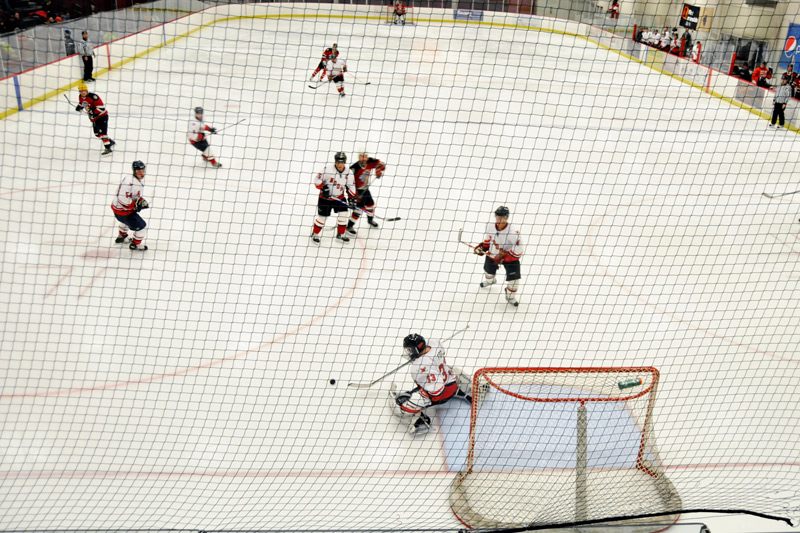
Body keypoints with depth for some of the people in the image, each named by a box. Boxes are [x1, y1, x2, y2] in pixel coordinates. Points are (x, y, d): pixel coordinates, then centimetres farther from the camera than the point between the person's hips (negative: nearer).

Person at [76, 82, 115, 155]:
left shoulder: (93, 96, -24)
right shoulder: (81, 97, 1)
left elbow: (101, 107, -28)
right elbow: (81, 103, 23)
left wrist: (93, 111, -33)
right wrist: (79, 107, 1)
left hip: (102, 115, -9)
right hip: (94, 118, 9)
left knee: (102, 132, -16)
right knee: (97, 134, 10)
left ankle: (108, 148, -14)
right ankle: (110, 142, 27)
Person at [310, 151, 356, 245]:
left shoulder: (348, 173, -5)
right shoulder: (328, 170, -20)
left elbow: (351, 186, 5)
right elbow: (317, 179, -13)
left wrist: (351, 198, -1)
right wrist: (323, 188, -24)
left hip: (340, 197, 4)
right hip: (325, 198, -4)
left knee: (343, 215, -3)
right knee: (322, 216, 0)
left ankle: (340, 234, 17)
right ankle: (315, 234, 22)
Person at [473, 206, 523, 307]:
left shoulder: (513, 231, -34)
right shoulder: (490, 226, -19)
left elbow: (518, 250, -29)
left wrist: (503, 257, -31)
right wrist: (482, 247, -6)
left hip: (510, 257, -4)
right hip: (493, 254, 4)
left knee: (514, 278, -6)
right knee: (488, 271, 26)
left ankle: (510, 297, 25)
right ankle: (490, 280, 65)